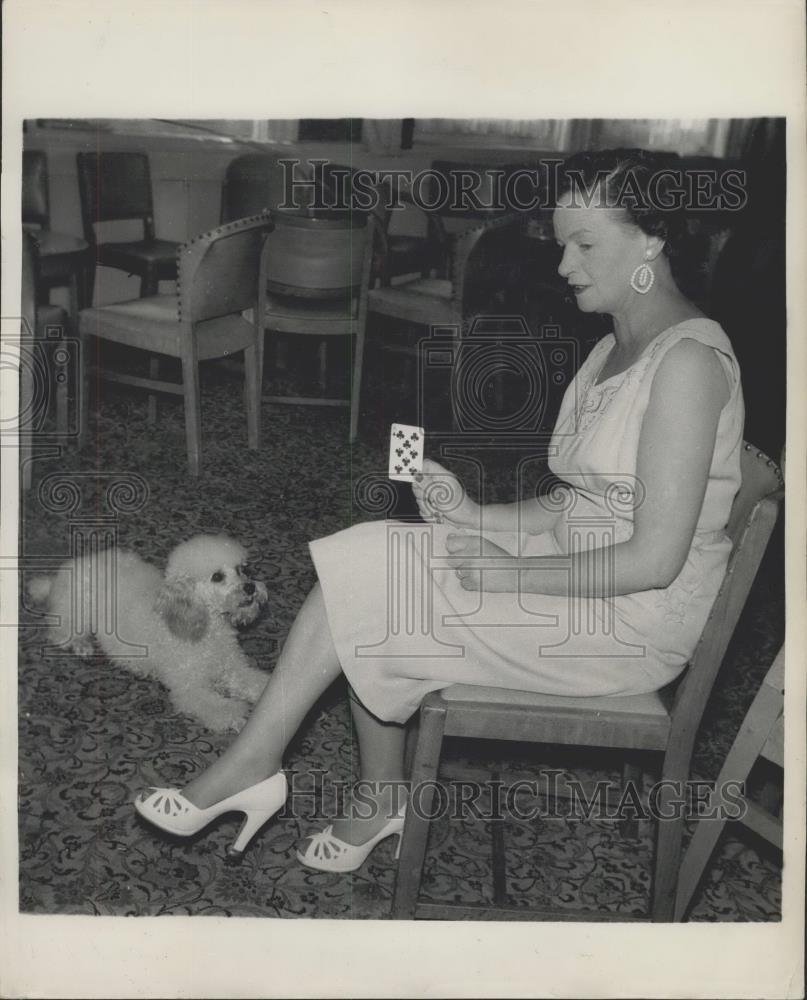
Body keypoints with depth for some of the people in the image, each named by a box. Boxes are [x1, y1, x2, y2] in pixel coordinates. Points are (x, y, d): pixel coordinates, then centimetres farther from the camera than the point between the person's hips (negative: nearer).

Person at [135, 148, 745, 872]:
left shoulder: (688, 358, -19)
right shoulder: (614, 350, 11)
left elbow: (654, 560, -23)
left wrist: (508, 574, -18)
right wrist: (476, 517, -2)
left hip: (631, 624, -9)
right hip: (573, 574, 9)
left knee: (364, 580, -13)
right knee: (367, 592, -4)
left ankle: (252, 766, 3)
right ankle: (382, 800, 8)